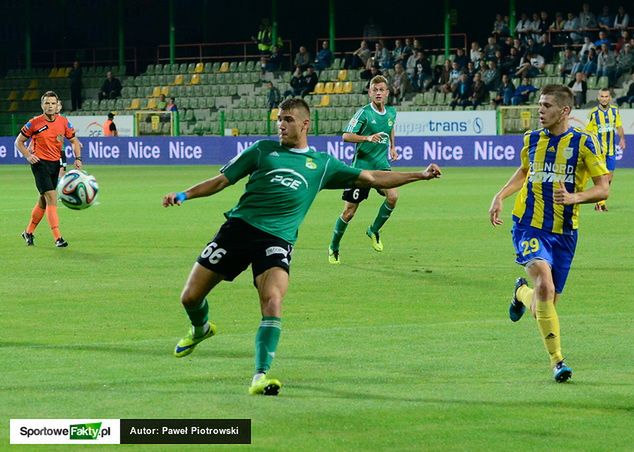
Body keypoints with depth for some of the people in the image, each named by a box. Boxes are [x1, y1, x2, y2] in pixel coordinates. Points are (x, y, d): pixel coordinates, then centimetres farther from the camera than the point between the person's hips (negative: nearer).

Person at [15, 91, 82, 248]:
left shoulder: (63, 122, 1)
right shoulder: (34, 123, -8)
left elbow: (74, 141, 12)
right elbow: (19, 142, 2)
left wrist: (78, 158, -3)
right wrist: (28, 156, -13)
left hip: (55, 163, 5)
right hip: (40, 163, -5)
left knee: (44, 200, 13)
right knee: (51, 198, -15)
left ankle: (29, 232, 31)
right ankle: (57, 238, -17)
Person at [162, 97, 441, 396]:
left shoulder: (322, 165, 13)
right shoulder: (263, 150, 11)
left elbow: (372, 178, 17)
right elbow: (222, 180, 14)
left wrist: (420, 175, 11)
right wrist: (183, 195, 2)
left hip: (277, 239, -1)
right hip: (239, 226, 1)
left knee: (272, 303, -26)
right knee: (191, 297, 2)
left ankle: (260, 377, -25)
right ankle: (200, 329, 38)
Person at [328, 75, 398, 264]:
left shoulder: (391, 112, 6)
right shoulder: (364, 112, -12)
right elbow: (346, 136, -16)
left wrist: (392, 147, 20)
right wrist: (367, 138, -29)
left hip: (382, 164, 4)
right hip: (361, 165, -4)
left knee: (393, 196, -22)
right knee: (349, 211, -1)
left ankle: (374, 230, 3)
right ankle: (334, 248, 20)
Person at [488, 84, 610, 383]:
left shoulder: (583, 143, -6)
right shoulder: (532, 140, 5)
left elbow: (603, 189, -6)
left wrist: (573, 197, -24)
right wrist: (500, 196, 13)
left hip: (564, 233, 0)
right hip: (530, 227, 0)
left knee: (548, 300, 7)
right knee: (544, 286, -23)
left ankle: (522, 293, 45)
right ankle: (557, 360, -16)